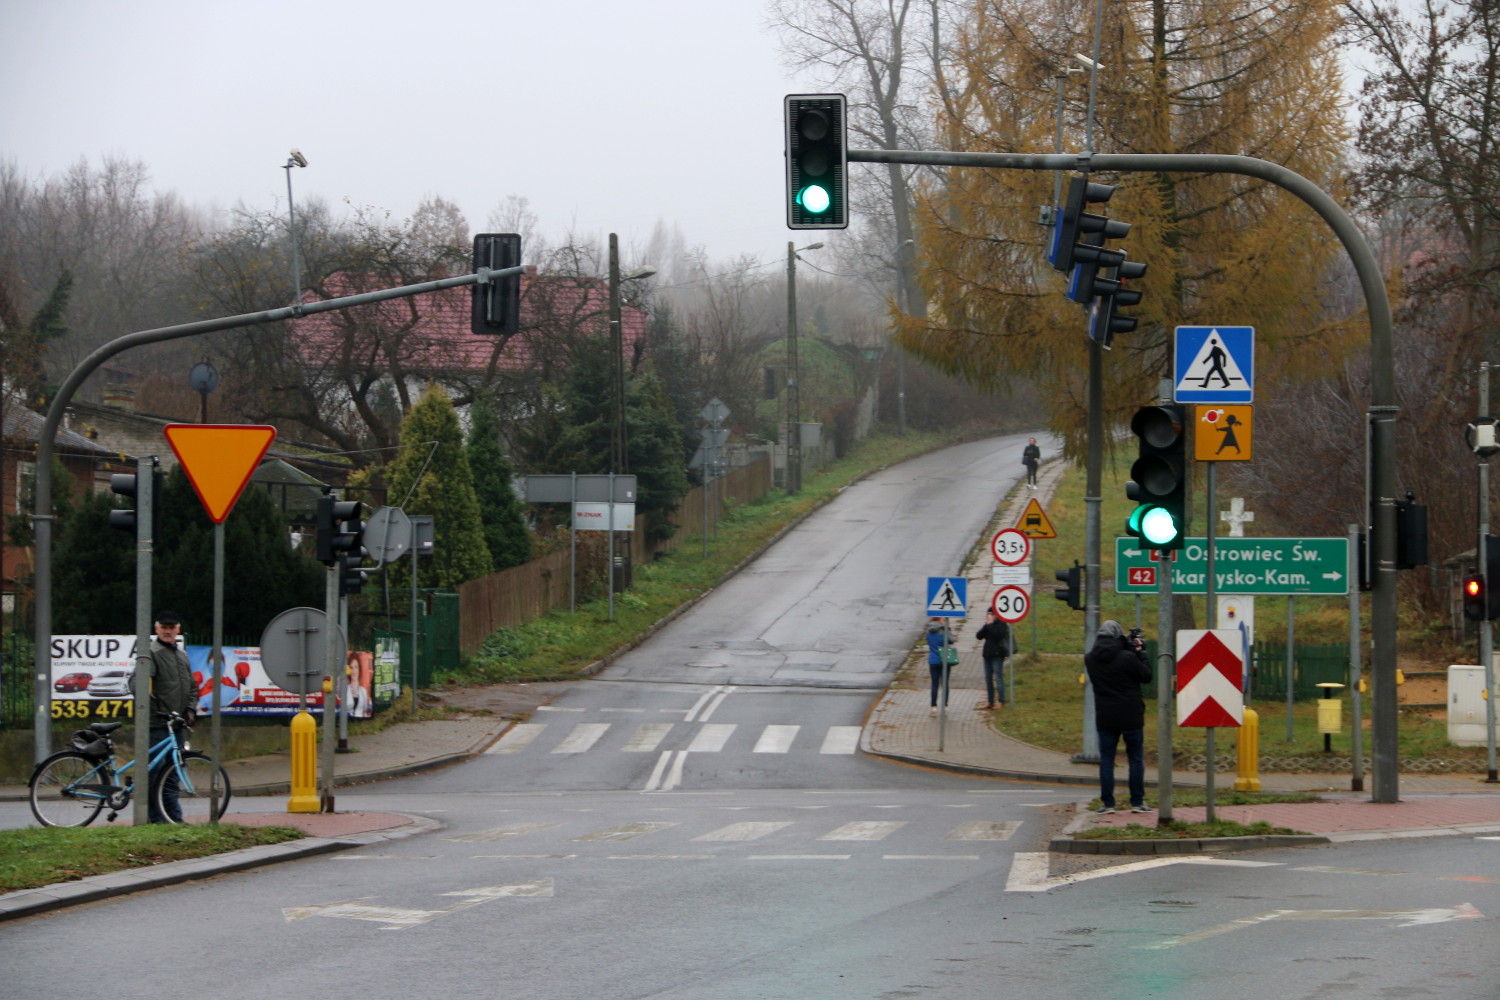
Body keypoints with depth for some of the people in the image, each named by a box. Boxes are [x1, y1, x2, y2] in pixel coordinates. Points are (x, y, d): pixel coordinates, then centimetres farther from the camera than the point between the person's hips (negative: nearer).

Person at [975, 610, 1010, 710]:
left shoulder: (1001, 624, -6)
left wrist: (990, 625, -15)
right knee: (988, 678, 9)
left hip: (997, 654, -8)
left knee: (998, 677, -8)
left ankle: (1002, 702, -5)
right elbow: (979, 636, 5)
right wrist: (986, 625, -7)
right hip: (987, 654, 8)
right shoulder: (987, 625, 14)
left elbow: (998, 634, -23)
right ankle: (990, 702, 16)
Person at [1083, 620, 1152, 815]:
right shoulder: (1128, 658, -15)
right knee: (1135, 759, 9)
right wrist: (1140, 653, 6)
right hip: (1131, 718, -2)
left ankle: (1107, 803, 4)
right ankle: (1137, 802, 9)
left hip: (1105, 718, 2)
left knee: (1106, 760, 8)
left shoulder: (1090, 659, -1)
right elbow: (1146, 676, -4)